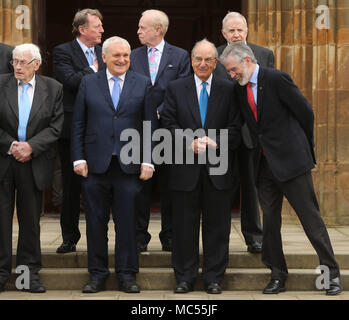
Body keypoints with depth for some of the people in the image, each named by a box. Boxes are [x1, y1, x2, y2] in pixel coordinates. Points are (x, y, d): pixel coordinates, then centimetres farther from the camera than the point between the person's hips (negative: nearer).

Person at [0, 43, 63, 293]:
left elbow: (56, 126, -1)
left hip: (34, 164, 0)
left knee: (31, 218, 7)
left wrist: (31, 146, -13)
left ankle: (30, 271, 15)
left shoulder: (53, 89, 4)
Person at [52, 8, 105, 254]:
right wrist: (93, 71, -6)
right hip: (73, 129, -3)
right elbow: (70, 80, -18)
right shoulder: (63, 52, -3)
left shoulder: (105, 52, 11)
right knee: (71, 186, 4)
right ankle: (70, 238, 13)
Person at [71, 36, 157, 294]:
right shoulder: (89, 83, 8)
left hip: (129, 166, -1)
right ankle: (98, 275, 16)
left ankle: (127, 275, 13)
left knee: (127, 222, 3)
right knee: (96, 223, 5)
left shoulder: (143, 84, 7)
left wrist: (148, 161, -3)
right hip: (96, 165, 1)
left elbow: (151, 125, 4)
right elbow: (78, 125, 7)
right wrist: (79, 158, -1)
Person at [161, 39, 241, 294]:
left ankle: (214, 278, 14)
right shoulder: (176, 89, 8)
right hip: (186, 168, 0)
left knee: (217, 225, 4)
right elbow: (169, 124, 2)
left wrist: (215, 142, -14)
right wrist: (191, 142, -12)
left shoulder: (228, 89, 7)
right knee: (185, 225, 4)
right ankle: (185, 278, 14)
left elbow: (235, 128, 2)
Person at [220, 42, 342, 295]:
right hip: (265, 164, 6)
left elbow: (306, 113, -5)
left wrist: (305, 148, 4)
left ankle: (332, 273, 7)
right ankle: (278, 275, 17)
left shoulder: (276, 79, -10)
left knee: (311, 218, -1)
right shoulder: (240, 89, 9)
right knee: (270, 220, 7)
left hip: (291, 160, -6)